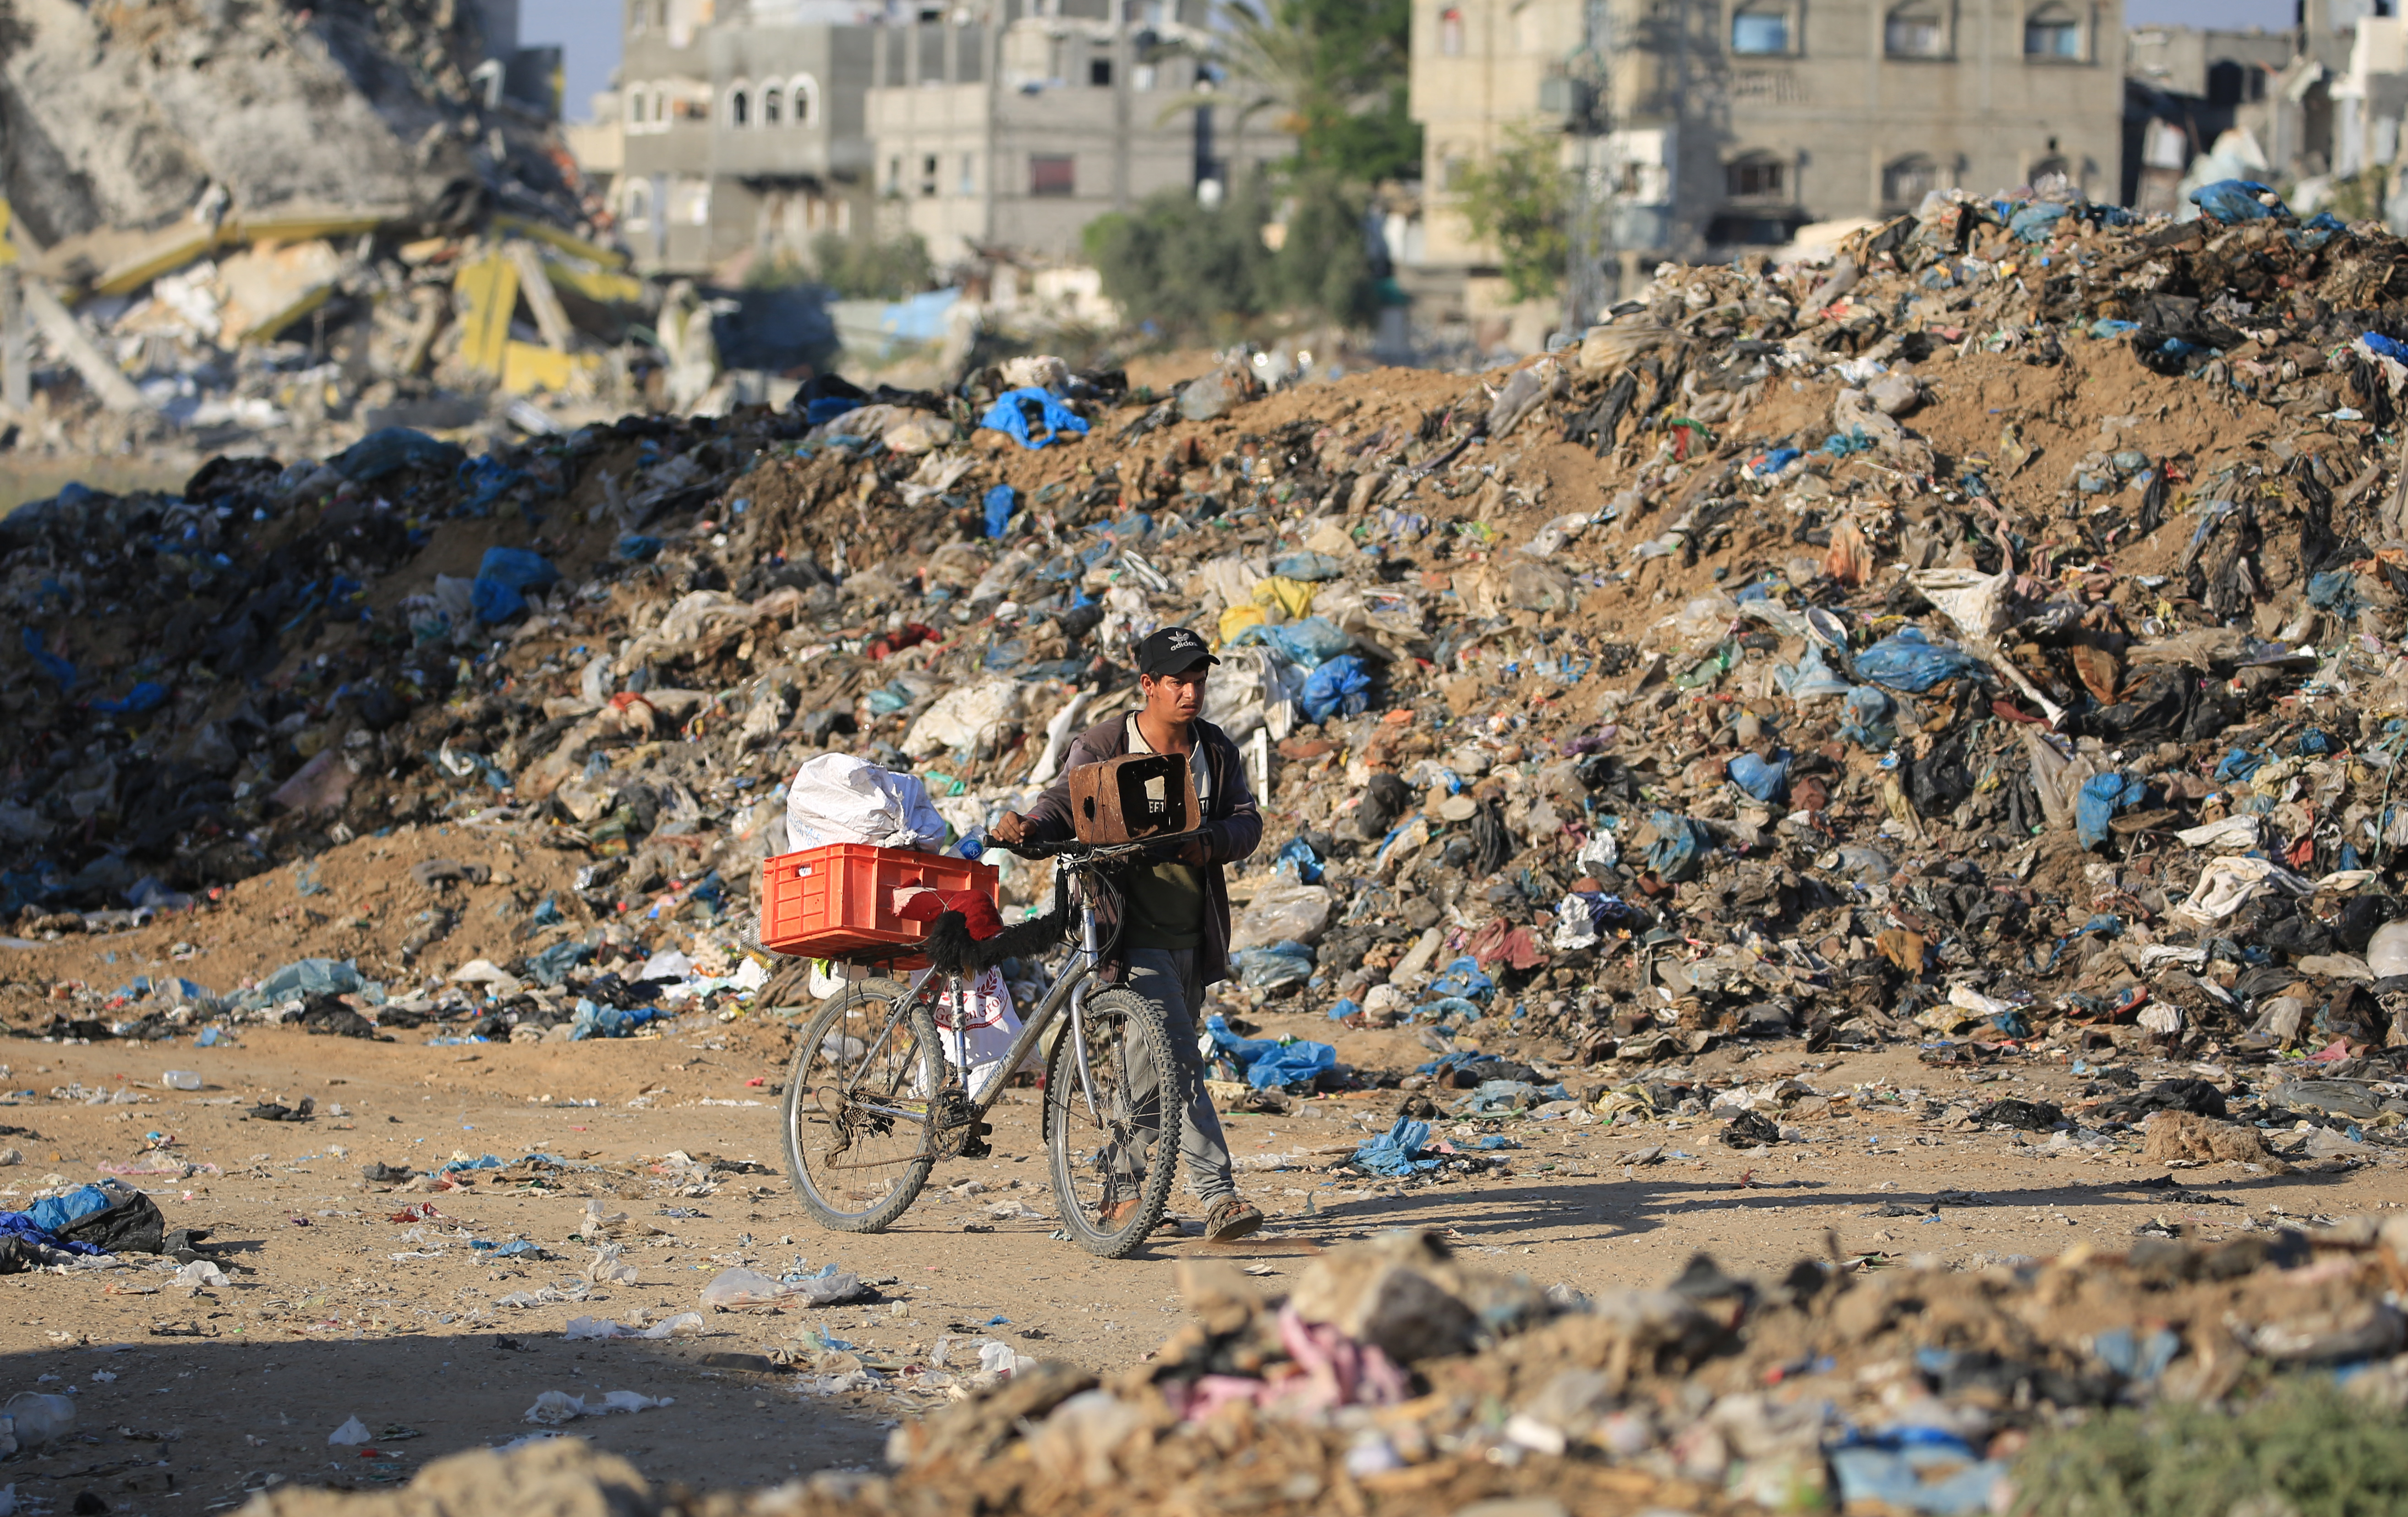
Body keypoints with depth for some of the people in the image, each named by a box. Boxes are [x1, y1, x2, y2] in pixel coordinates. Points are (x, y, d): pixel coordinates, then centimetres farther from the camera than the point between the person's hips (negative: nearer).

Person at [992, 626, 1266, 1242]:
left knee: (1154, 1070, 13)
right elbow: (1064, 802, -13)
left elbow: (1247, 821, 1)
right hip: (1134, 935, -5)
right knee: (1179, 1060, -16)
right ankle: (1218, 1196, -22)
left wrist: (1212, 842, -21)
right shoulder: (1104, 745, -5)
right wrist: (1028, 827, -35)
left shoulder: (1216, 750, 8)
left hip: (1192, 937, 5)